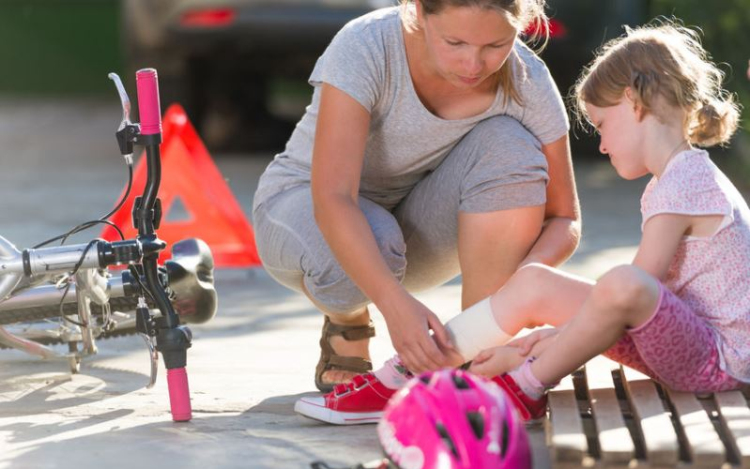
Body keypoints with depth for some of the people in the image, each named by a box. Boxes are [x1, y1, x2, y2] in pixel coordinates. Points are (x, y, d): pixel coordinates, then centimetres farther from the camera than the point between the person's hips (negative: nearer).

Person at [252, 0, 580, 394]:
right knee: (363, 249, -38)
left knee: (510, 147, -25)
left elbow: (564, 219, -14)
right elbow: (331, 200, -40)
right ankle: (346, 329, -2)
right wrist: (395, 303, -54)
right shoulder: (364, 47, -31)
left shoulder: (528, 82, -20)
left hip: (419, 225, 3)